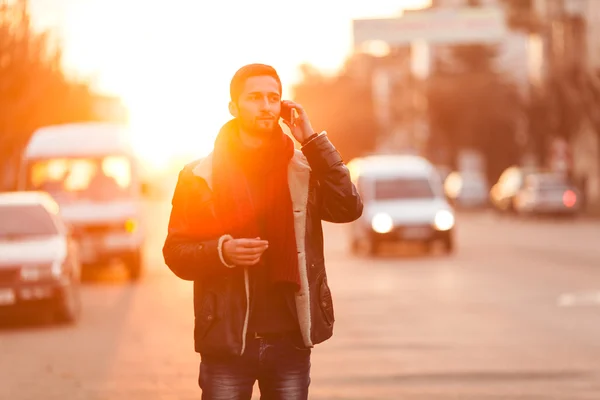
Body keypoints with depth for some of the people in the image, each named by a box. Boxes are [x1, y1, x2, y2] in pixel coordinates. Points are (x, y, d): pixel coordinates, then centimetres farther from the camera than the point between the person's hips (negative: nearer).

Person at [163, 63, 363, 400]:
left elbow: (348, 208, -9)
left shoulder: (305, 169, 8)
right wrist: (222, 252, -18)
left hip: (290, 340, 2)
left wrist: (313, 141, -10)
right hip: (226, 342, -2)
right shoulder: (200, 176, 2)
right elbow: (176, 253, 1)